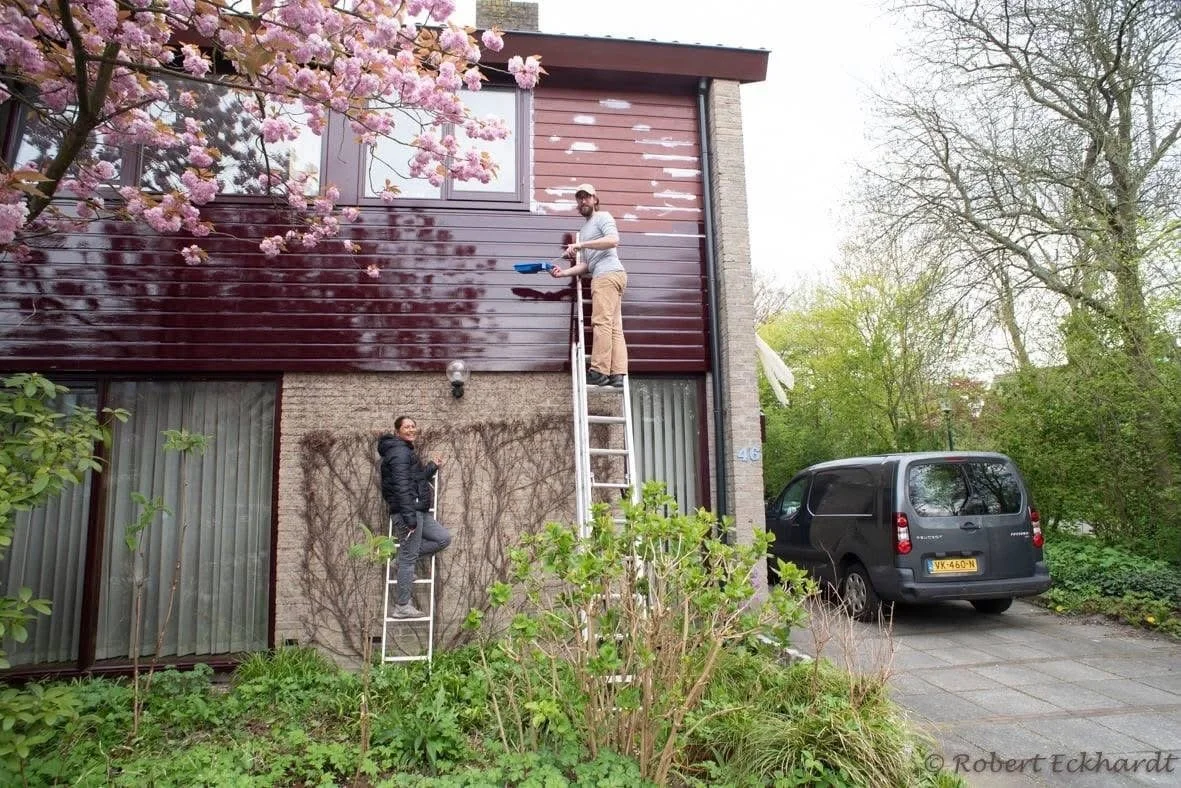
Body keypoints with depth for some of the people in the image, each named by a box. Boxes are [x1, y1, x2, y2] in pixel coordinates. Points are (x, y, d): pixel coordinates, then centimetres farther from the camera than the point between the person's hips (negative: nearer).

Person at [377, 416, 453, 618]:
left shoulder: (407, 450, 21)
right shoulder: (400, 451, -11)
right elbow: (401, 485, -21)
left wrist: (432, 467, 14)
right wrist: (409, 516, -25)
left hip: (418, 510, 10)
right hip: (407, 511, -10)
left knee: (444, 538, 10)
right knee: (409, 557, -5)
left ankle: (404, 556, 11)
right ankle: (402, 606, 2)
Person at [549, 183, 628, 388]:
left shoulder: (602, 217, 6)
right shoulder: (584, 229, 31)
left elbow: (613, 240, -14)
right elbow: (586, 264, 23)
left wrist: (581, 244, -16)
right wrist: (564, 272, 9)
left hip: (608, 274, -9)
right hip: (604, 277, 9)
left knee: (601, 323, -14)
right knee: (614, 327, 0)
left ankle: (599, 372, -17)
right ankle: (617, 374, -6)